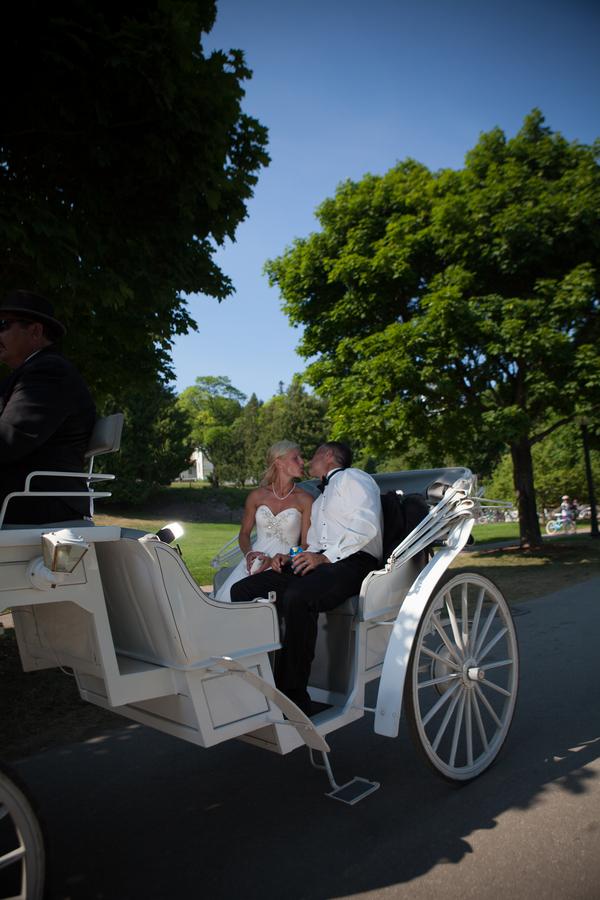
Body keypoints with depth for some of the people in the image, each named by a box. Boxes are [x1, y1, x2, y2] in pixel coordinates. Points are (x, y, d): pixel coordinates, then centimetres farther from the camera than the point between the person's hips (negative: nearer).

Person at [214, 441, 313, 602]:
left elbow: (306, 545, 1)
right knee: (227, 596, -26)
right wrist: (248, 553, -3)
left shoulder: (304, 499, 2)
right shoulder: (257, 496, 10)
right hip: (255, 561, 2)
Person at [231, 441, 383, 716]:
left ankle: (292, 695, -26)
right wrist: (289, 558, 6)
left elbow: (366, 525, -9)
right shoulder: (318, 502, 34)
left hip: (354, 561, -8)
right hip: (321, 561, 8)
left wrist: (325, 557, -16)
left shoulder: (352, 477, 8)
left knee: (297, 597, -38)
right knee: (242, 590, -8)